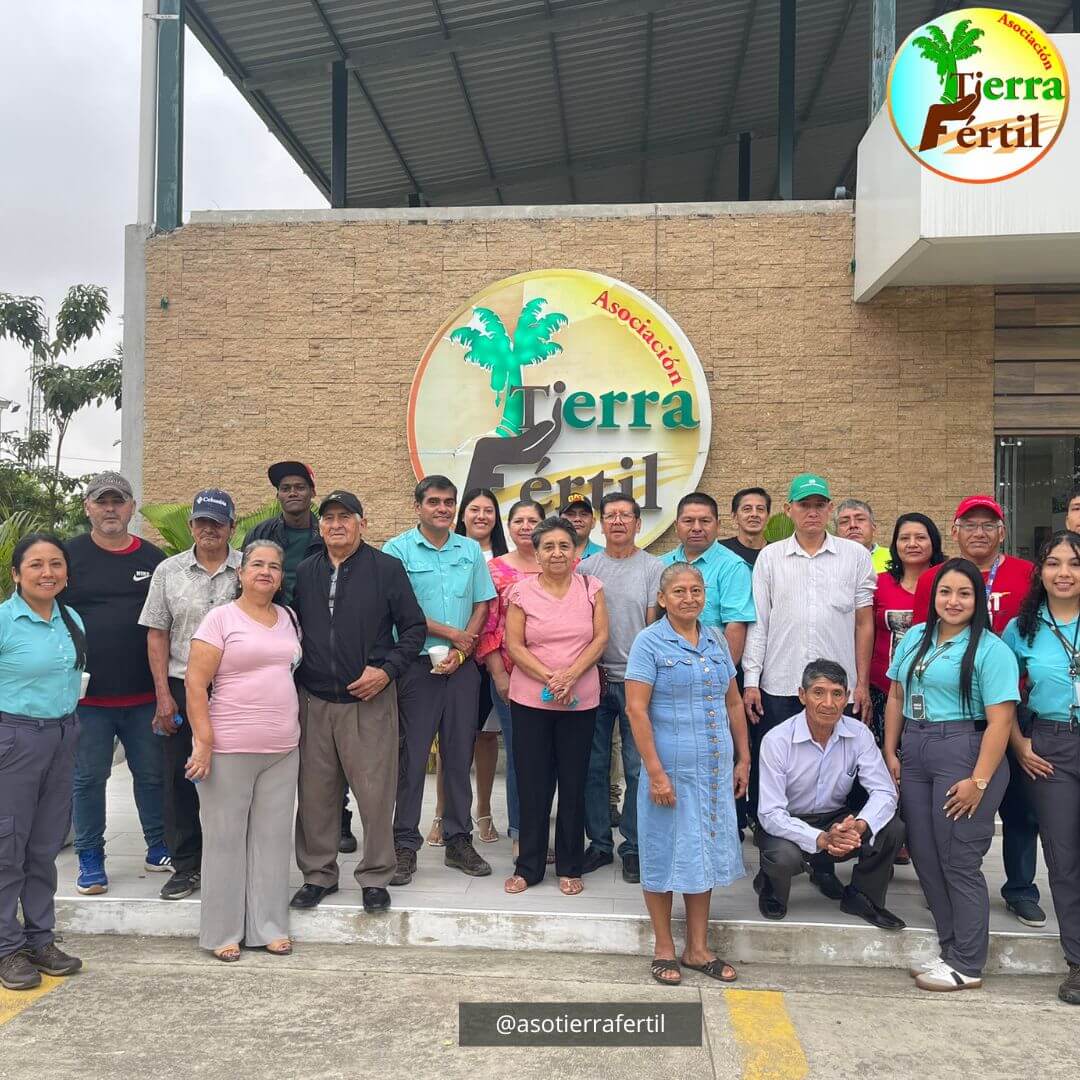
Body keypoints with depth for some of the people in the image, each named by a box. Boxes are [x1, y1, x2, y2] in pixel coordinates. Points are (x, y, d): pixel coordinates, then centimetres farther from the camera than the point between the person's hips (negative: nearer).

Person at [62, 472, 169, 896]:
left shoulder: (153, 558, 6)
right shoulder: (71, 555, 0)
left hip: (144, 696, 2)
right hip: (86, 696, -2)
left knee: (152, 774, 11)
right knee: (89, 778, 8)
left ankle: (159, 847, 26)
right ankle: (90, 858, 22)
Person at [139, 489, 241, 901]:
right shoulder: (169, 571, 6)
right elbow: (157, 635, 5)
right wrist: (163, 694, -1)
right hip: (181, 688, 2)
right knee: (179, 780, 7)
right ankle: (186, 866, 19)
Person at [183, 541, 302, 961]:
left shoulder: (289, 618, 12)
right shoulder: (220, 618, -5)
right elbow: (195, 683, -9)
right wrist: (204, 741, -15)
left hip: (282, 750, 5)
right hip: (229, 749, -5)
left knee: (272, 837, 9)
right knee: (226, 838, 4)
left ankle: (269, 926, 20)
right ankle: (223, 931, 16)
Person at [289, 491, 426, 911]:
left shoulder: (386, 569, -1)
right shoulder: (304, 572, 11)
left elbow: (414, 628, 1)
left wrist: (387, 670, -10)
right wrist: (295, 675, 6)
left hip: (370, 700, -3)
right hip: (313, 700, 4)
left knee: (375, 793, -1)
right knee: (314, 793, 9)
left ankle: (375, 877, 14)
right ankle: (317, 874, 24)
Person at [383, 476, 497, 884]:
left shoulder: (470, 550, 10)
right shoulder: (398, 549, -2)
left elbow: (482, 605, 8)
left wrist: (461, 650, -6)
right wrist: (449, 632, -9)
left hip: (462, 666, 4)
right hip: (417, 665, -4)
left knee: (460, 754, 10)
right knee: (411, 756, 0)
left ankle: (459, 840, 20)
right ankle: (405, 845, 10)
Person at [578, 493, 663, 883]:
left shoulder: (653, 568, 2)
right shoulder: (586, 568, 8)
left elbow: (655, 626, 0)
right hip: (594, 679, 2)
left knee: (638, 768, 2)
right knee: (593, 766, 6)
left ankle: (633, 847, 14)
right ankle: (599, 843, 19)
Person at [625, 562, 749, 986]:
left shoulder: (716, 640, 8)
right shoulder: (649, 642, -9)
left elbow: (733, 703, 16)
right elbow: (636, 709, -13)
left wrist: (743, 759, 14)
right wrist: (656, 772, -17)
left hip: (715, 769, 6)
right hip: (670, 768, -5)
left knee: (704, 852, 14)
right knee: (665, 855, 5)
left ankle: (698, 949, 27)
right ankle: (664, 949, 22)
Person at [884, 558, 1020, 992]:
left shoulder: (991, 649, -7)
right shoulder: (915, 637, 12)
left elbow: (1000, 720, -13)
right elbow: (896, 697, 16)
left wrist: (979, 781, -18)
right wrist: (890, 753, 8)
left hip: (964, 752, -6)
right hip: (913, 751, 6)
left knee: (959, 860, -2)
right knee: (924, 855, 9)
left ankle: (966, 965, 11)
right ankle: (951, 948, 24)